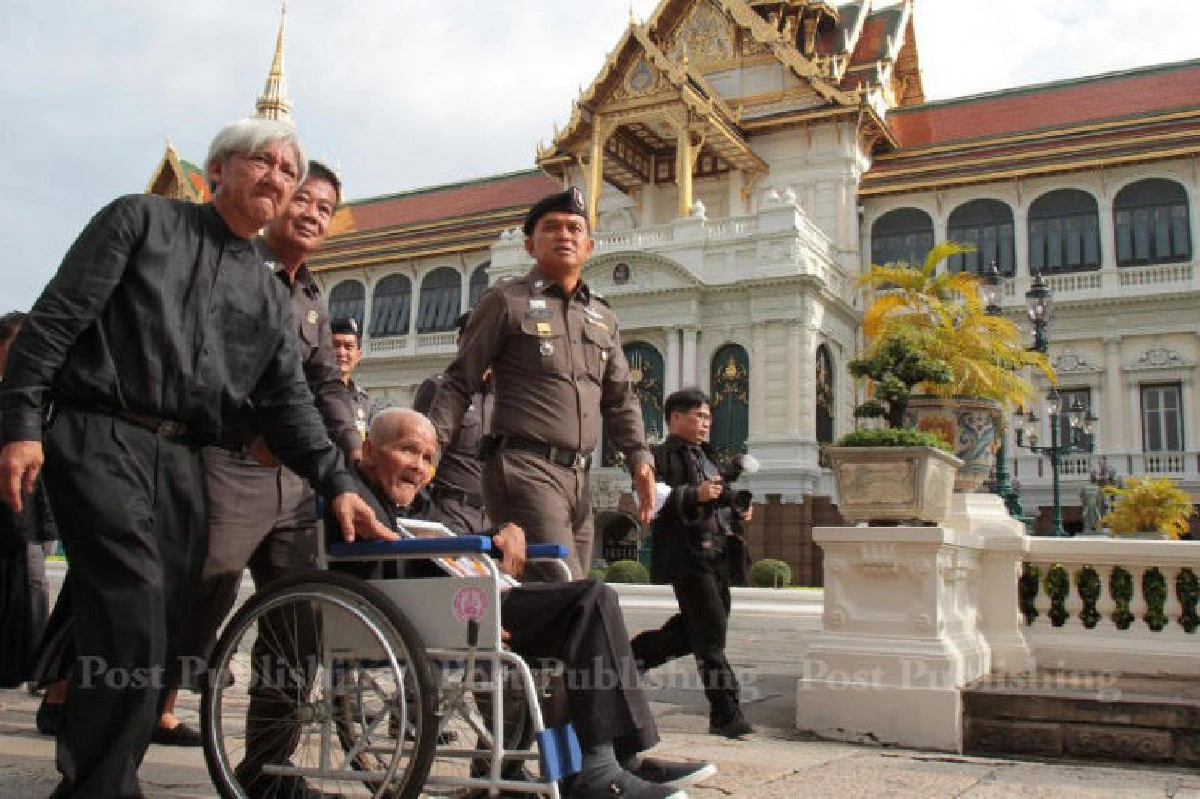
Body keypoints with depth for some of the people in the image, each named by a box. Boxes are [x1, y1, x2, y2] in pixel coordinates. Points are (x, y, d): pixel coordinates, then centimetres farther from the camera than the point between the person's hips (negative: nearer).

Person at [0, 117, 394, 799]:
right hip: (101, 441, -5)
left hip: (183, 463, 5)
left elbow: (289, 403, 13)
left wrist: (337, 482, -2)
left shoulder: (271, 296, 19)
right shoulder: (143, 219, 7)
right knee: (134, 631, -17)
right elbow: (55, 319, 0)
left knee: (161, 640, 3)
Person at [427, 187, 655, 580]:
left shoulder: (602, 315, 20)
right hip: (524, 469, -6)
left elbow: (619, 398, 23)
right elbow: (459, 384, 2)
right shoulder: (506, 301, 3)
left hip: (578, 477, 7)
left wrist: (639, 456, 9)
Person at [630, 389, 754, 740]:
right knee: (712, 632, -9)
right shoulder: (662, 456, -4)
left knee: (693, 631, 15)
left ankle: (632, 656, 34)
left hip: (715, 554, 9)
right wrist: (695, 495, -25)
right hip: (686, 555, -9)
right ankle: (726, 714, -2)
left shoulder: (706, 455, 23)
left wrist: (738, 510, 14)